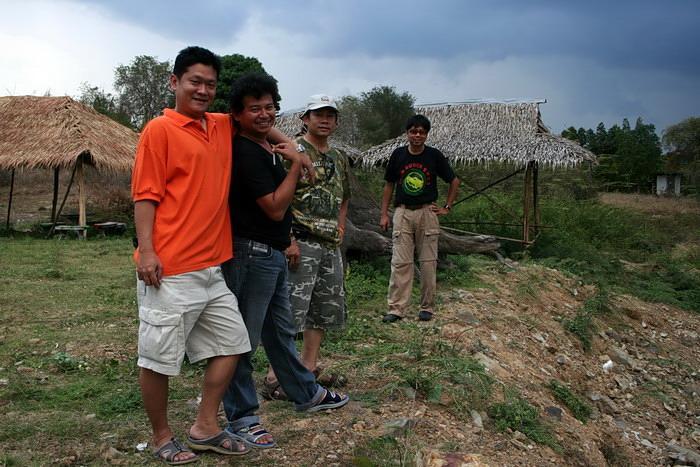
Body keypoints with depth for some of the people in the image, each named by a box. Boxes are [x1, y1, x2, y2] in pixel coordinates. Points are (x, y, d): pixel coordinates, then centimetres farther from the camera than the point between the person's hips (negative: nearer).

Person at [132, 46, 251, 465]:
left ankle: (205, 428, 25)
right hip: (169, 270, -7)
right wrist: (146, 250, -17)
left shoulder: (223, 128, 13)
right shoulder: (159, 129, -5)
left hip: (211, 268, 7)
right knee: (159, 356, 4)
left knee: (231, 343, 12)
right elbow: (145, 194, -9)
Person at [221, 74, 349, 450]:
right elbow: (275, 207, -20)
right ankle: (241, 418, 15)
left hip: (272, 253, 10)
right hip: (251, 253, -10)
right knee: (244, 338, 1)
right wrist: (296, 163, -15)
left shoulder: (266, 146, 11)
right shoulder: (245, 153, -18)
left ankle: (306, 394, 38)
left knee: (280, 330, 22)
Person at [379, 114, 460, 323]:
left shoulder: (434, 156, -1)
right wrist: (384, 214, 4)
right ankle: (396, 309, 3)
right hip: (403, 212, 1)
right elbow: (389, 185, 10)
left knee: (428, 262, 4)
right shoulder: (398, 155, 2)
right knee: (400, 263, -1)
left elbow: (454, 181, 9)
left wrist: (447, 207, 4)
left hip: (427, 212, 0)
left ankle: (427, 307, 16)